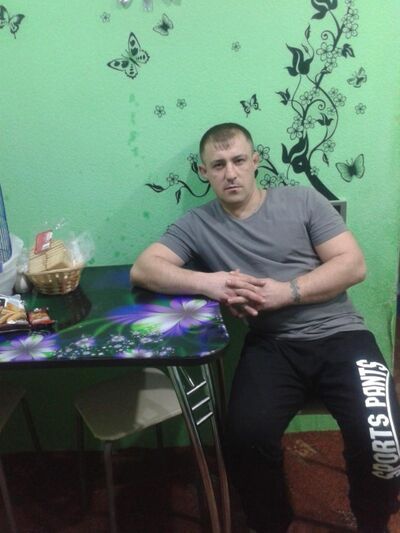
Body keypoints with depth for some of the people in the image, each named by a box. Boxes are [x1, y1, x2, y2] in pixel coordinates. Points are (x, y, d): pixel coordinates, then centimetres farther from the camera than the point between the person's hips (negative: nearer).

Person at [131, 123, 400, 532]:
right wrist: (207, 281, -18)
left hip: (338, 334, 1)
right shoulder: (197, 225, 9)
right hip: (272, 345, 0)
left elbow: (353, 265, 2)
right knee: (245, 438, -26)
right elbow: (142, 269, -2)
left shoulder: (301, 200, 8)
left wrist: (285, 292, -12)